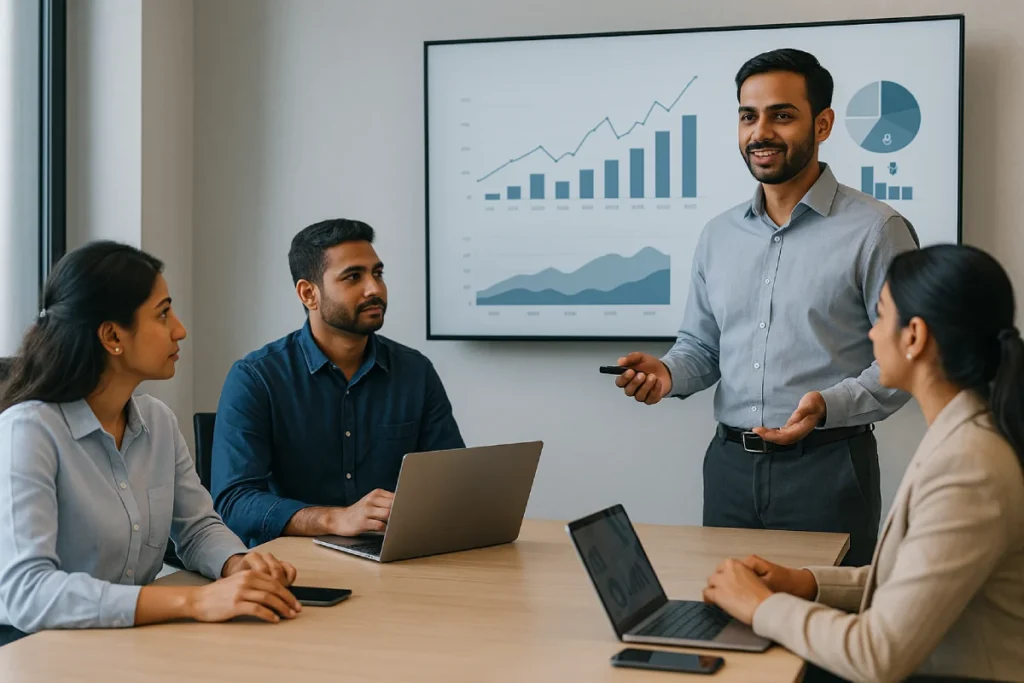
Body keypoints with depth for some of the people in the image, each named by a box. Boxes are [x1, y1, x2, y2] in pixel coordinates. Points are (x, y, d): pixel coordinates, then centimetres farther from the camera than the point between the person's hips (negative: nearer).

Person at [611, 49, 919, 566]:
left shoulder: (876, 231, -6)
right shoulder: (718, 236, 12)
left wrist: (830, 405, -23)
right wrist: (668, 373, -4)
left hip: (826, 466, -5)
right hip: (730, 464, 5)